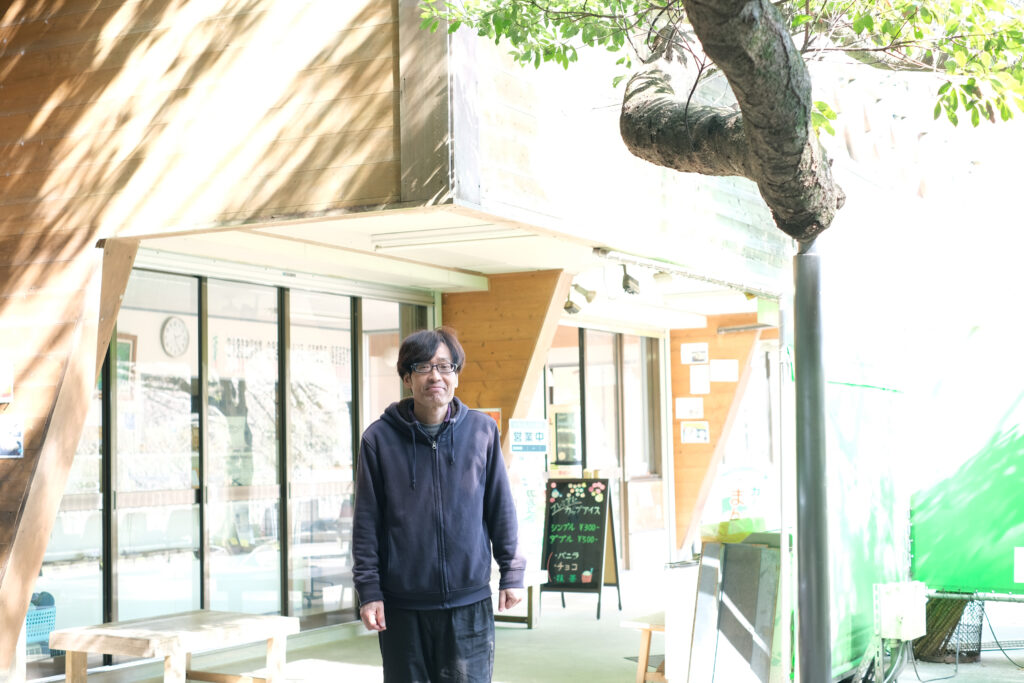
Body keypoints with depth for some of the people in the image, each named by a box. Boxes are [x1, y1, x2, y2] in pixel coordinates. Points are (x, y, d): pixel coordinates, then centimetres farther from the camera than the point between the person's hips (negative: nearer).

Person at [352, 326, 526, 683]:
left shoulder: (482, 430, 2)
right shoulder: (379, 439, -1)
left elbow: (501, 507, 8)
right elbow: (367, 522, 1)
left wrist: (511, 572, 8)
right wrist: (368, 590, -3)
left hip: (469, 603, 1)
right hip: (402, 606, 0)